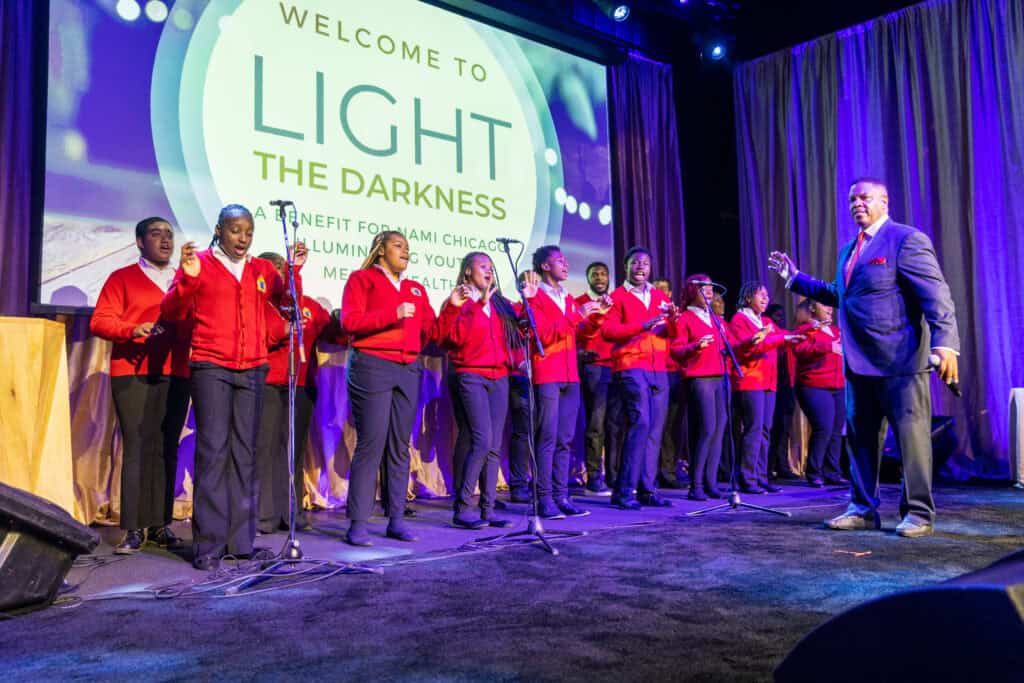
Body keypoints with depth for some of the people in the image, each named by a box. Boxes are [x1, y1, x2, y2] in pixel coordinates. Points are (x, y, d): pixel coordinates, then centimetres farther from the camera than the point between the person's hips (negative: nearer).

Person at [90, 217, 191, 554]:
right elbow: (100, 320, 1)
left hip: (175, 375, 3)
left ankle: (160, 524, 7)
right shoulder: (122, 278, 9)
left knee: (167, 449, 2)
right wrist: (131, 330, -17)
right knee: (137, 447, -6)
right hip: (133, 374, -3)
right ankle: (134, 528, -3)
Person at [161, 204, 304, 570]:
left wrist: (294, 270, -3)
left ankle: (241, 540, 12)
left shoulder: (262, 269, 13)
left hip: (253, 370, 4)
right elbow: (172, 312, 0)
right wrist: (187, 278, -16)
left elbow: (287, 302, 10)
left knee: (245, 452, 6)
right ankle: (208, 544, -1)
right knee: (213, 450, -7)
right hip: (211, 368, -4)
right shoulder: (198, 263, 4)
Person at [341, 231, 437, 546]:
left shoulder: (415, 289, 21)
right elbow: (349, 322, -8)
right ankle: (358, 523, -4)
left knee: (400, 446, 5)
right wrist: (392, 314, -16)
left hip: (409, 370, 6)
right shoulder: (362, 279, 6)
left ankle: (396, 519, 9)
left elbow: (429, 332, 17)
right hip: (372, 366, -5)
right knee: (371, 444, -9)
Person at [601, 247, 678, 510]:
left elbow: (672, 333, 13)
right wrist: (643, 325, -21)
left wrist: (673, 320, -10)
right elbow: (607, 330, -12)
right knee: (640, 423, -16)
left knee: (655, 429, 4)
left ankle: (647, 490, 11)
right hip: (631, 367, -6)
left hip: (659, 369, 6)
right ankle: (624, 491, -9)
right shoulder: (618, 297, 2)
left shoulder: (660, 296, 18)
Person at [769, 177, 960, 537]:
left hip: (899, 360, -8)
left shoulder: (907, 239, -7)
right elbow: (837, 295, 28)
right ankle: (863, 509, 21)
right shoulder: (849, 250, 18)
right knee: (861, 437, 12)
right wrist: (794, 277, 26)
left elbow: (936, 296, -14)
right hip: (859, 362, 8)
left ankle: (918, 513, 11)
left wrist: (945, 343, -25)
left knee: (911, 436, 0)